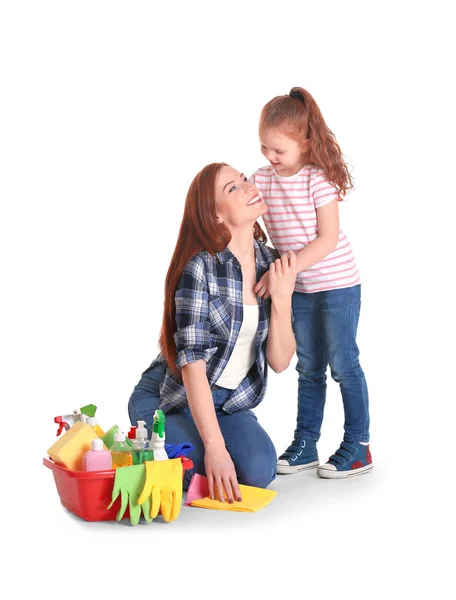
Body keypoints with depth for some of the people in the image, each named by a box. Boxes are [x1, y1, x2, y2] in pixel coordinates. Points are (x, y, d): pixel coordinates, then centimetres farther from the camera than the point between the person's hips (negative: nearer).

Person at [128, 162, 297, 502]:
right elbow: (192, 361, -25)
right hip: (170, 398, -4)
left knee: (259, 471, -21)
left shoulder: (273, 264, -4)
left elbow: (279, 362, -5)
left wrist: (282, 298, -20)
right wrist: (215, 446, -30)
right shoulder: (200, 267, -21)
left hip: (230, 402, 5)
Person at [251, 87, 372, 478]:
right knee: (309, 368, 13)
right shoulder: (262, 179, -1)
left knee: (343, 363, 1)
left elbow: (328, 238, -22)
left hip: (337, 284, -6)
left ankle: (358, 448, 12)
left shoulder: (320, 179, -18)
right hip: (299, 289, 6)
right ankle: (305, 446, 22)